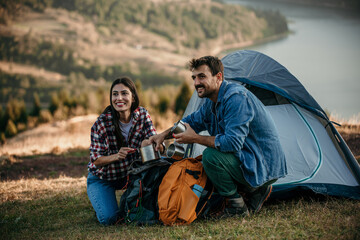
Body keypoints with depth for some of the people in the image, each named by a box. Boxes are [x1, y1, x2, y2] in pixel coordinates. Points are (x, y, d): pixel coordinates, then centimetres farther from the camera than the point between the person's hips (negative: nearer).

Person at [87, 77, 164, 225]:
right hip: (102, 178, -3)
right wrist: (116, 156, -38)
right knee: (109, 218, -24)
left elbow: (159, 147, -15)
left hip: (130, 173, 3)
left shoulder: (142, 115, -13)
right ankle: (102, 203, 14)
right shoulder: (102, 123, -21)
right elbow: (96, 160, -17)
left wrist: (150, 142, -40)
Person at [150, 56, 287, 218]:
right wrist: (164, 135, 12)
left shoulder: (236, 98, -23)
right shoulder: (213, 101, 8)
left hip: (264, 167, -10)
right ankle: (256, 190, 13)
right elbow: (192, 121, 25)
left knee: (210, 156, -25)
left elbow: (232, 142, -31)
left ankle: (236, 207, -7)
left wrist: (195, 138, -20)